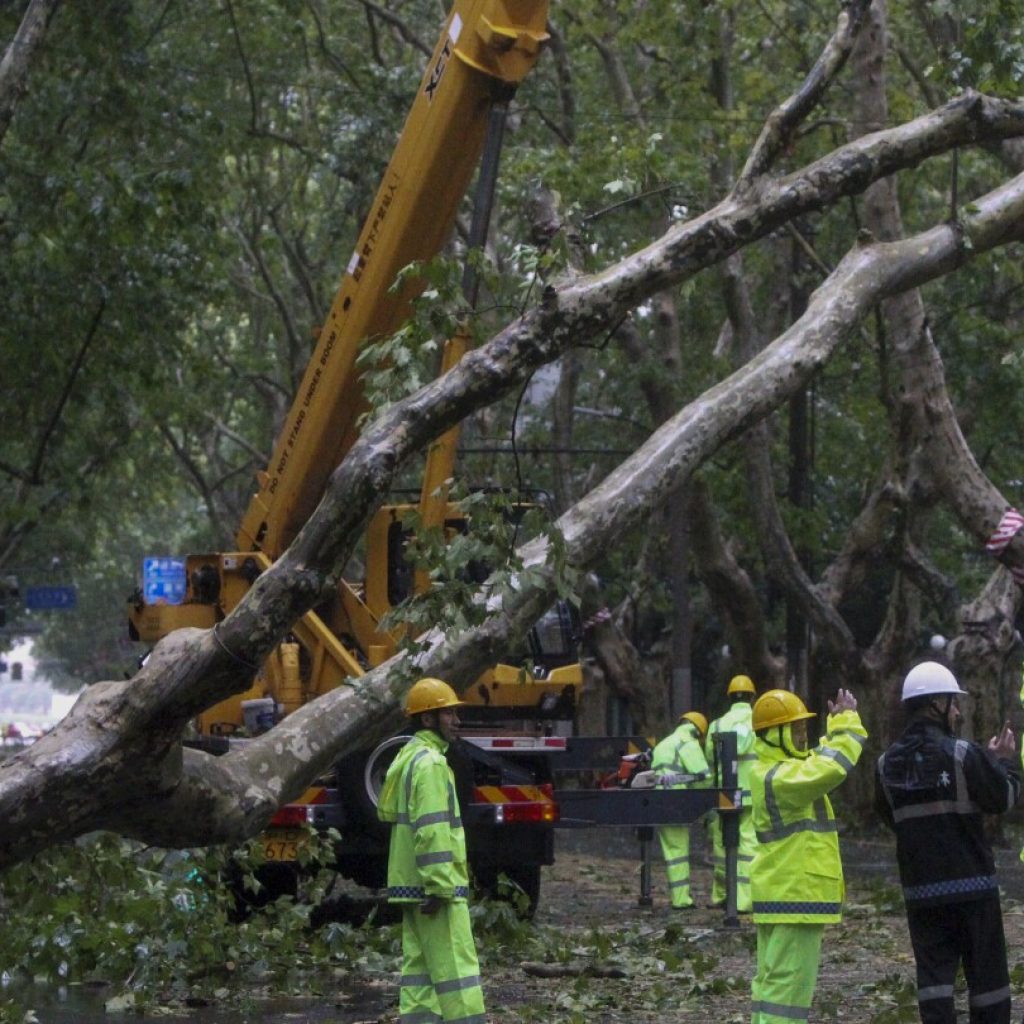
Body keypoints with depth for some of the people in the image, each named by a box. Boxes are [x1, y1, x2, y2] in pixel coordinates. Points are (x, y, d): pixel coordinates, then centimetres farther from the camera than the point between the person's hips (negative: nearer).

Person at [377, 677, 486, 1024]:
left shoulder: (408, 757, 17)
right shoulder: (430, 763, -15)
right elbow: (432, 830, -22)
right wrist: (440, 887, -24)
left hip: (412, 885, 10)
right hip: (434, 886, -10)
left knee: (420, 968, 9)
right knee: (455, 968, -9)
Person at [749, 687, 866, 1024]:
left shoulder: (775, 770, 14)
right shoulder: (780, 778, -19)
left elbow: (820, 760, 28)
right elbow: (831, 767, -30)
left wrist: (837, 725, 16)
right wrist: (848, 722, -18)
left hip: (781, 895, 11)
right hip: (795, 897, -11)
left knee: (771, 982, 12)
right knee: (788, 984, -10)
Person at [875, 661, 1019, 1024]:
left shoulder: (888, 764, 2)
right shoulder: (963, 755, -13)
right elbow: (1003, 798, -7)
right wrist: (1004, 762, 12)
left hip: (920, 888, 4)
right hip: (972, 885, -4)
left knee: (933, 973, 3)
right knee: (986, 973, 8)